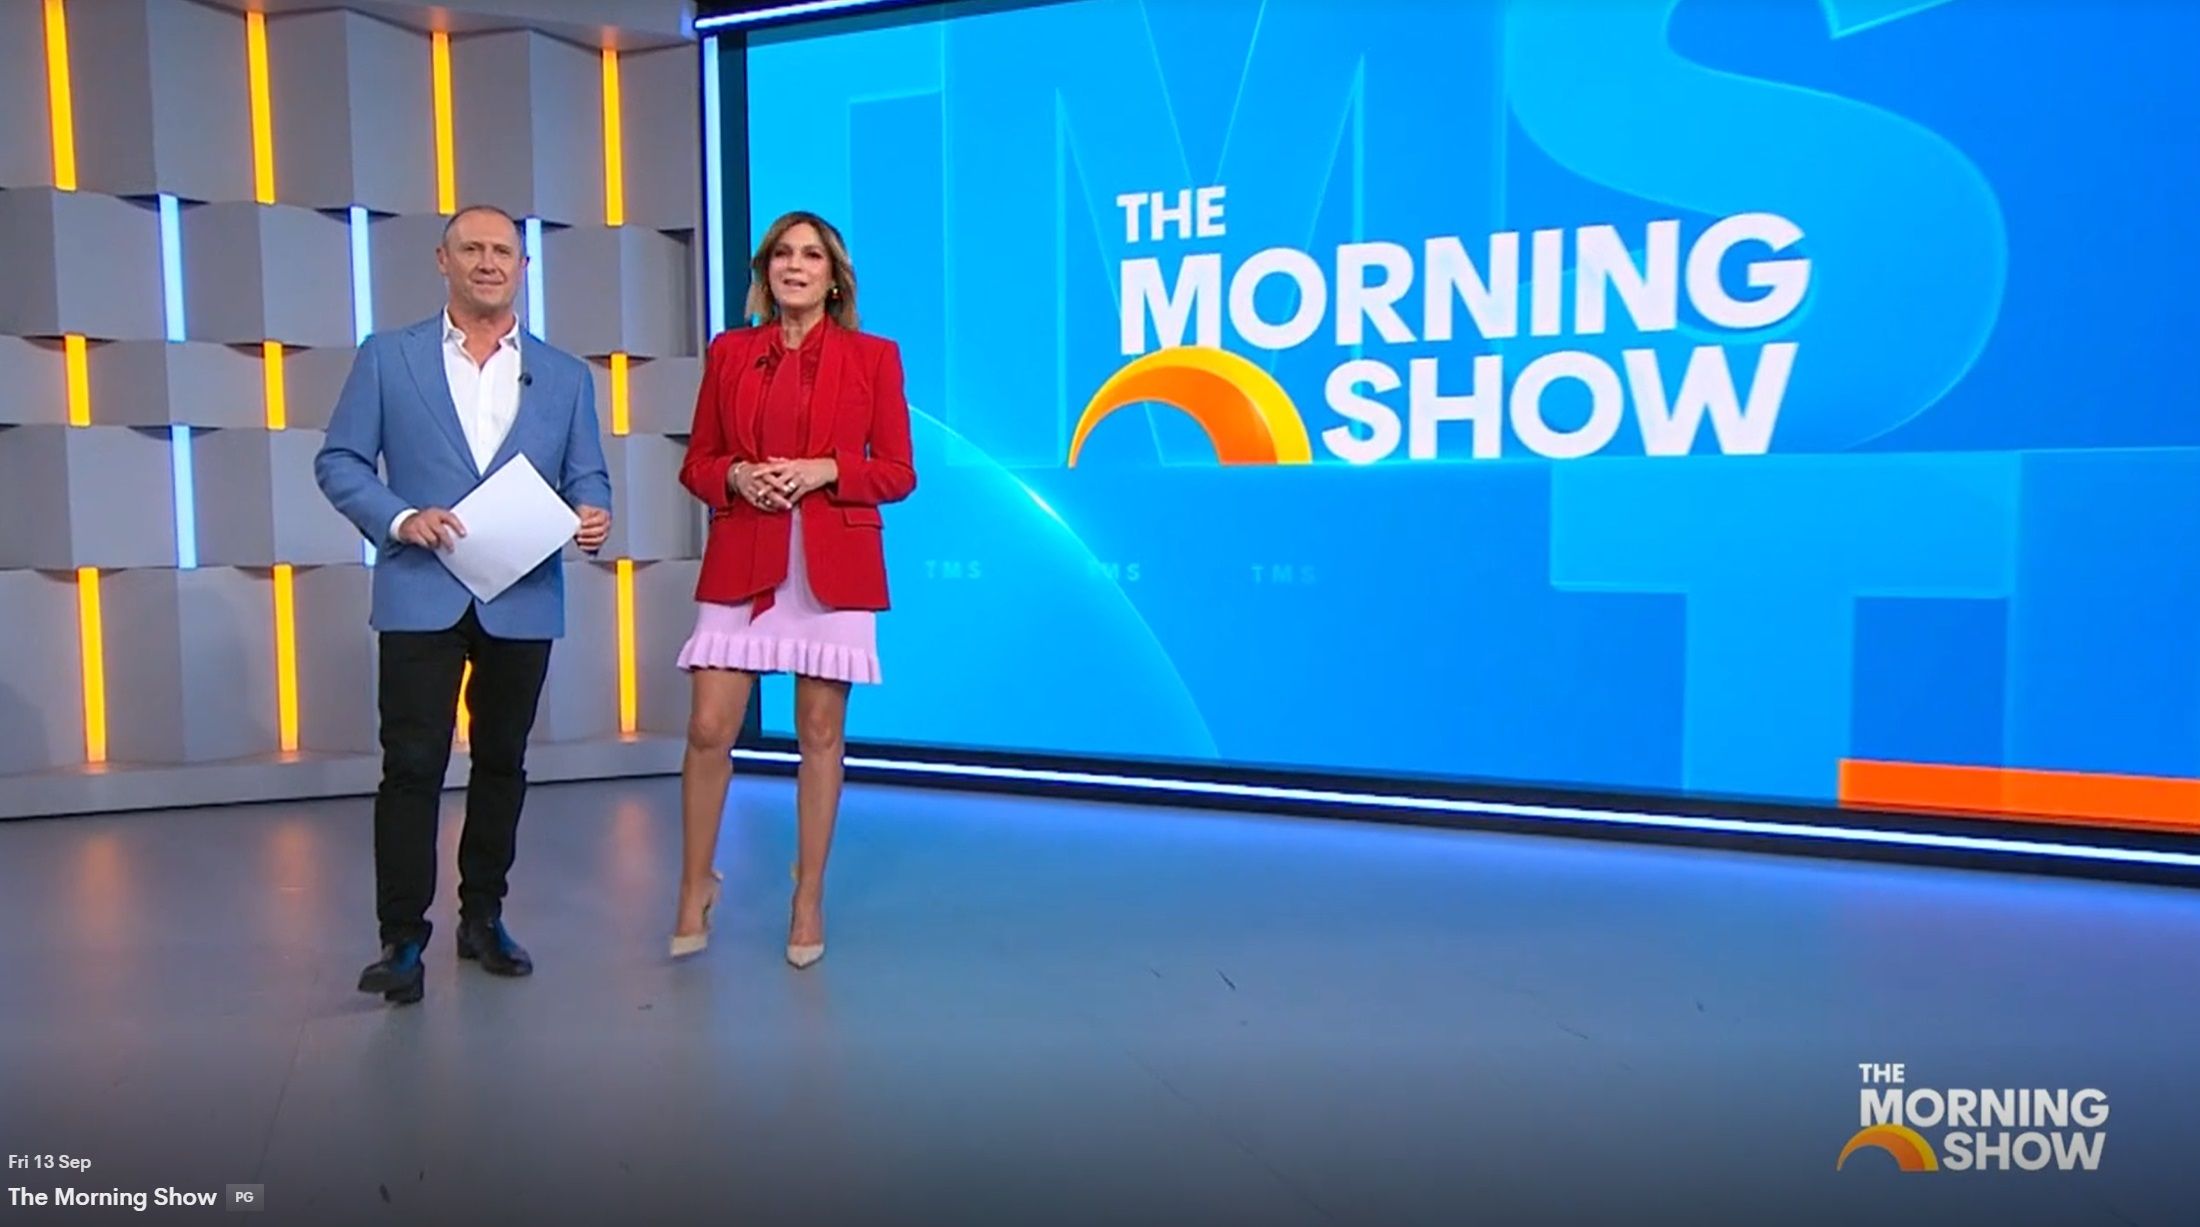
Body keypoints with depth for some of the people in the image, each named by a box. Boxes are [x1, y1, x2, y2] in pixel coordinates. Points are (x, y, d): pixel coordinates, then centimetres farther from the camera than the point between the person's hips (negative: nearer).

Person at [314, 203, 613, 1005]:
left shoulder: (565, 376, 11)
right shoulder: (388, 358, 6)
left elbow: (587, 476, 9)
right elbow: (339, 461, 4)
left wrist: (593, 517, -14)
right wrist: (399, 519, -14)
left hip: (523, 600, 2)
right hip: (422, 594, -2)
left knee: (502, 762, 11)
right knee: (413, 765, -4)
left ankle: (483, 917, 25)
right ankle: (402, 937, 6)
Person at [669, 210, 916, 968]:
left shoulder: (874, 357, 5)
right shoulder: (728, 353, 10)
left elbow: (898, 473, 3)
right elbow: (696, 464, 12)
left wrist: (825, 469, -13)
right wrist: (736, 475, -9)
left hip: (834, 565, -1)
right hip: (741, 564, 2)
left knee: (820, 736, 4)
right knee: (708, 729, -2)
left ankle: (808, 902, 17)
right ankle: (695, 887, 19)